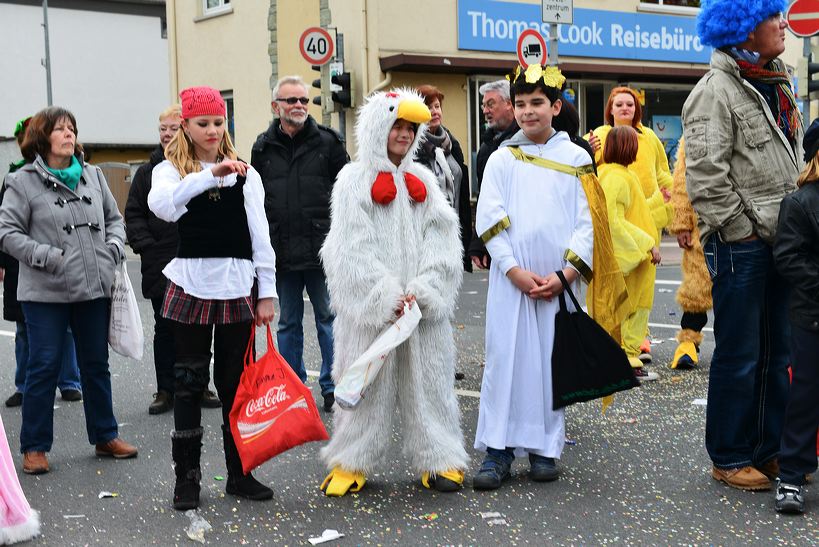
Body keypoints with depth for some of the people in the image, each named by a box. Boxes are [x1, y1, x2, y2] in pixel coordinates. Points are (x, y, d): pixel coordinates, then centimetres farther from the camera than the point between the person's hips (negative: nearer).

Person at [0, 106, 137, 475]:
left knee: (96, 364, 14)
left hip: (95, 289, 5)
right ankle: (34, 447, 13)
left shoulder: (93, 176, 10)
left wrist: (114, 247, 0)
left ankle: (105, 437, 27)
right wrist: (47, 256, -17)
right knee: (44, 367, 1)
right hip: (46, 293, -4)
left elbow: (114, 219, 18)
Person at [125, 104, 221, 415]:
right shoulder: (148, 172, 6)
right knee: (165, 329, 7)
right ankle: (166, 391, 15)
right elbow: (134, 215, 7)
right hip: (161, 268, 1)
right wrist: (145, 247, -6)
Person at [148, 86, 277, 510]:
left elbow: (261, 235, 7)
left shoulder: (244, 173, 9)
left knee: (236, 382, 8)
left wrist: (267, 292, 1)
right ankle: (186, 477, 13)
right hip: (191, 284, -2)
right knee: (189, 383, 4)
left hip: (239, 286, 2)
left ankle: (239, 474, 19)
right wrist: (210, 174, -31)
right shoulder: (171, 170, 2)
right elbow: (162, 205, -22)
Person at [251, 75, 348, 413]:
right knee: (288, 324, 11)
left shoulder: (327, 142, 2)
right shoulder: (263, 148, 8)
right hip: (282, 254, 2)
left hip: (322, 249, -2)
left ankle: (333, 388, 14)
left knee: (328, 319, 4)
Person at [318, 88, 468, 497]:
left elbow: (442, 239, 3)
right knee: (367, 378, 1)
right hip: (370, 305, -3)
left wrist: (424, 290, -11)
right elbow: (352, 249, -7)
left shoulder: (423, 180, 12)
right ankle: (351, 462, 13)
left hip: (424, 304, 3)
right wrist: (387, 297, -14)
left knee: (427, 375, 5)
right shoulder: (355, 180, 1)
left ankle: (437, 459, 13)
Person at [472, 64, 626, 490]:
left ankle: (544, 448, 15)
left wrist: (565, 274, -9)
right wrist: (515, 270, -11)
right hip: (511, 277, 0)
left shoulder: (576, 159, 6)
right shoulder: (502, 159, 7)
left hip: (560, 279, 0)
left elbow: (588, 222, 2)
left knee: (552, 360, 4)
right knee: (506, 358, -2)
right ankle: (498, 450, 2)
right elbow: (489, 220, 0)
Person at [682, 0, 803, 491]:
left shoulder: (777, 86, 16)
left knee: (778, 353, 13)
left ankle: (770, 450, 25)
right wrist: (741, 232, -15)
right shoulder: (717, 90, -11)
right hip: (741, 246, -8)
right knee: (739, 356, 0)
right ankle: (729, 458, 13)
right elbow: (706, 175, -17)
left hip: (781, 241, 8)